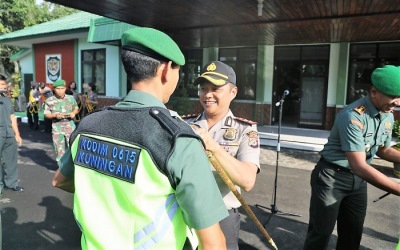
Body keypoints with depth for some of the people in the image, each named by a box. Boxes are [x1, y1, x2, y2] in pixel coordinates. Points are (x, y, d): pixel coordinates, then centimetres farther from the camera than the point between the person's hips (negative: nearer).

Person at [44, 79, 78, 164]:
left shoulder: (71, 99, 3)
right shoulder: (49, 100, -1)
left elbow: (76, 108, 16)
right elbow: (46, 114, 2)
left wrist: (73, 113, -6)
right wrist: (55, 115, -16)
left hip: (70, 125, 0)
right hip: (57, 127, 0)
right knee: (59, 148, 8)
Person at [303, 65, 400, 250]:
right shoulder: (353, 117, -28)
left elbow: (383, 150, 16)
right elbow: (359, 166, -34)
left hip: (358, 179, 8)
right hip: (332, 177, -8)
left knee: (353, 233, 17)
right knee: (321, 232, 2)